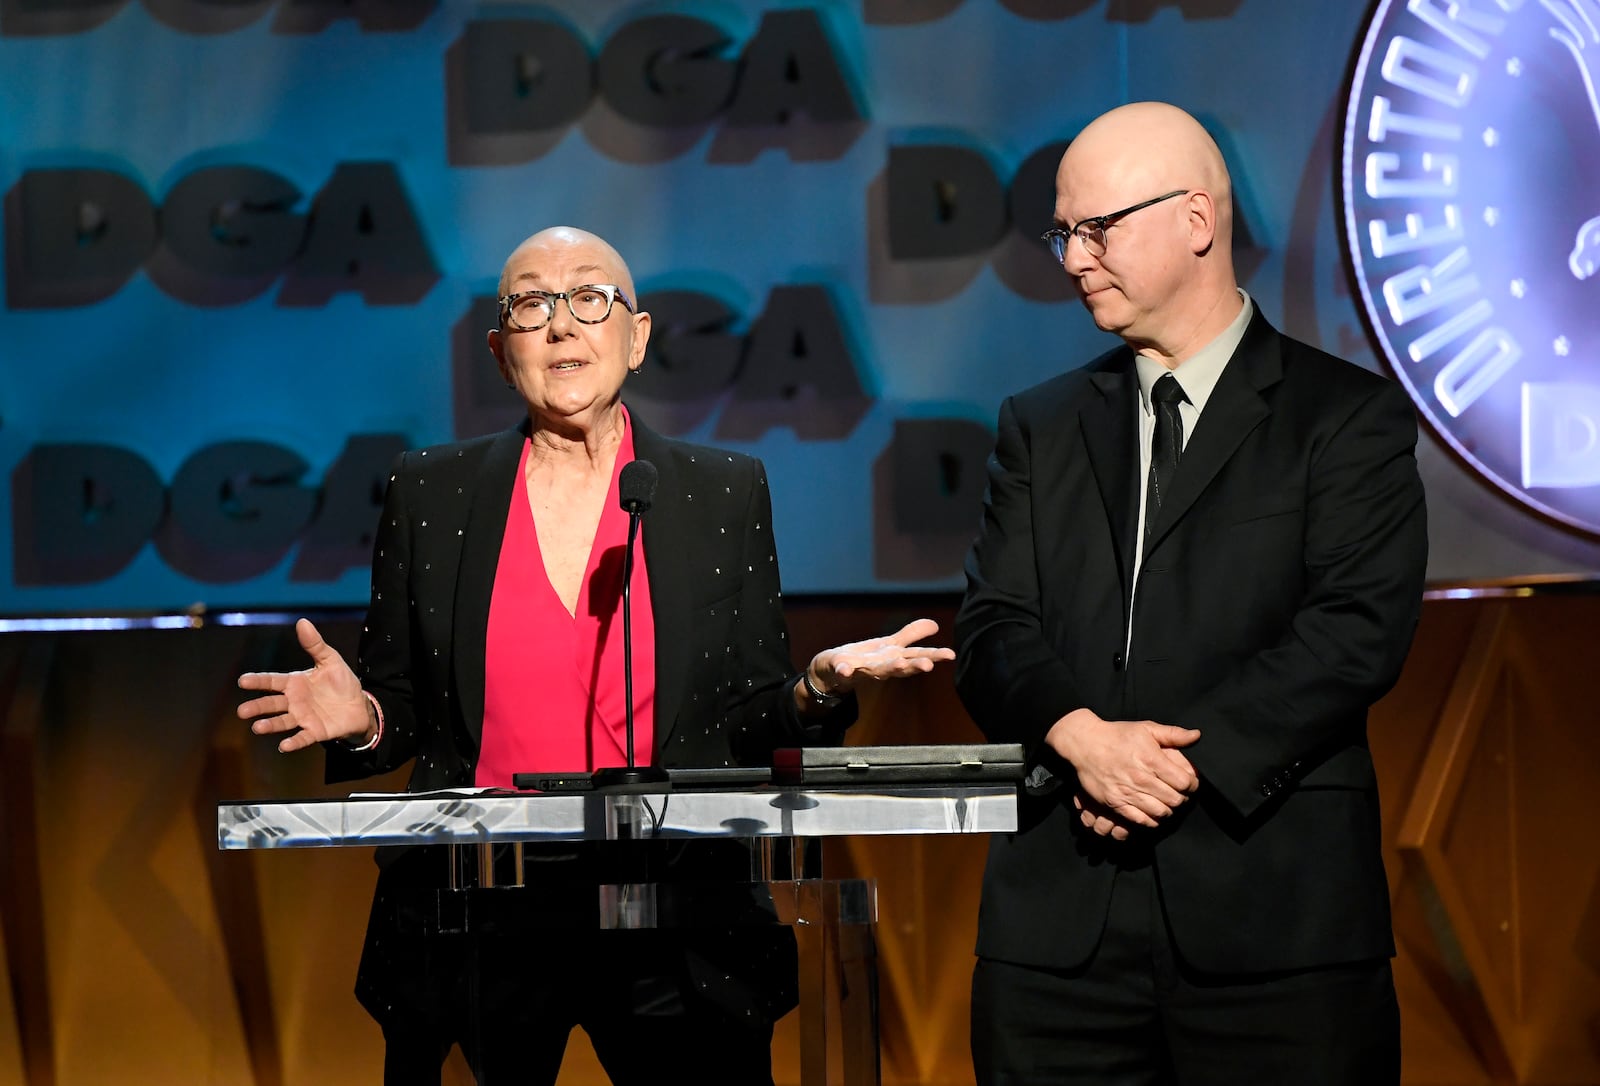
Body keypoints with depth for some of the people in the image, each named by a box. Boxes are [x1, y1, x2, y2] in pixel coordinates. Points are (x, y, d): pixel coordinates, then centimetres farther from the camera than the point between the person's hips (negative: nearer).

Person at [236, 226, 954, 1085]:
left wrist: (820, 684, -12)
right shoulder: (430, 493, 6)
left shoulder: (725, 493, 6)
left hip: (678, 934, 0)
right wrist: (359, 717, -11)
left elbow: (750, 715, 8)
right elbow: (403, 712, 10)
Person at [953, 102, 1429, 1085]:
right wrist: (1082, 737, -12)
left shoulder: (1350, 416, 5)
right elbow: (993, 631, 8)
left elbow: (1361, 628, -7)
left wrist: (1188, 759, -14)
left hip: (1274, 913, -3)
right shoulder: (1041, 426, 18)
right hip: (1061, 920, 3)